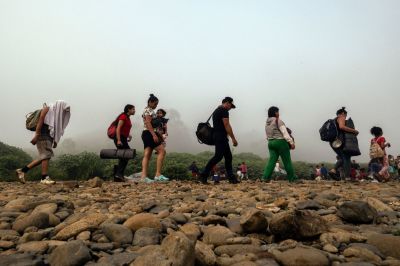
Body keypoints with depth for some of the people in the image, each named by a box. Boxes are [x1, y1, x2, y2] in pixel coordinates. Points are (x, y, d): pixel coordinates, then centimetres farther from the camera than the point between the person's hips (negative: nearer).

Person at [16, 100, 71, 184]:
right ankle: (45, 178, -10)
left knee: (43, 157, 4)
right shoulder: (47, 109, -2)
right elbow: (40, 121, -13)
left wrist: (55, 141, 11)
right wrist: (36, 136, -22)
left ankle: (22, 170, 9)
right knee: (46, 156, -12)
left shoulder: (56, 114, 22)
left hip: (48, 137, 9)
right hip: (42, 135, -9)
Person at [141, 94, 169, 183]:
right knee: (162, 151, -11)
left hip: (147, 134, 10)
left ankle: (144, 176, -1)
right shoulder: (149, 110, -7)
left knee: (147, 155, 3)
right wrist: (154, 135, -25)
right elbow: (148, 123, -18)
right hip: (149, 134, -10)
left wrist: (159, 134, 22)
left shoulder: (149, 110, 23)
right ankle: (158, 175, -13)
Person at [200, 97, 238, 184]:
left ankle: (231, 178, 11)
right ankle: (204, 175, -9)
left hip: (218, 137, 11)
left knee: (228, 157, 10)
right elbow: (227, 125, -16)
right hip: (221, 137, -11)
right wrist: (233, 138, -15)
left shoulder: (216, 110, 22)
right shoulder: (224, 110, -9)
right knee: (218, 156, -11)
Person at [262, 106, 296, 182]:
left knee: (272, 160, 3)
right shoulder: (278, 121, -9)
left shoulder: (267, 123, 14)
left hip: (270, 143, 7)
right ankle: (291, 177, 12)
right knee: (287, 161, 4)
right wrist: (291, 142, -16)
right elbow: (285, 133, -16)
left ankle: (265, 177, -8)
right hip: (280, 142, -7)